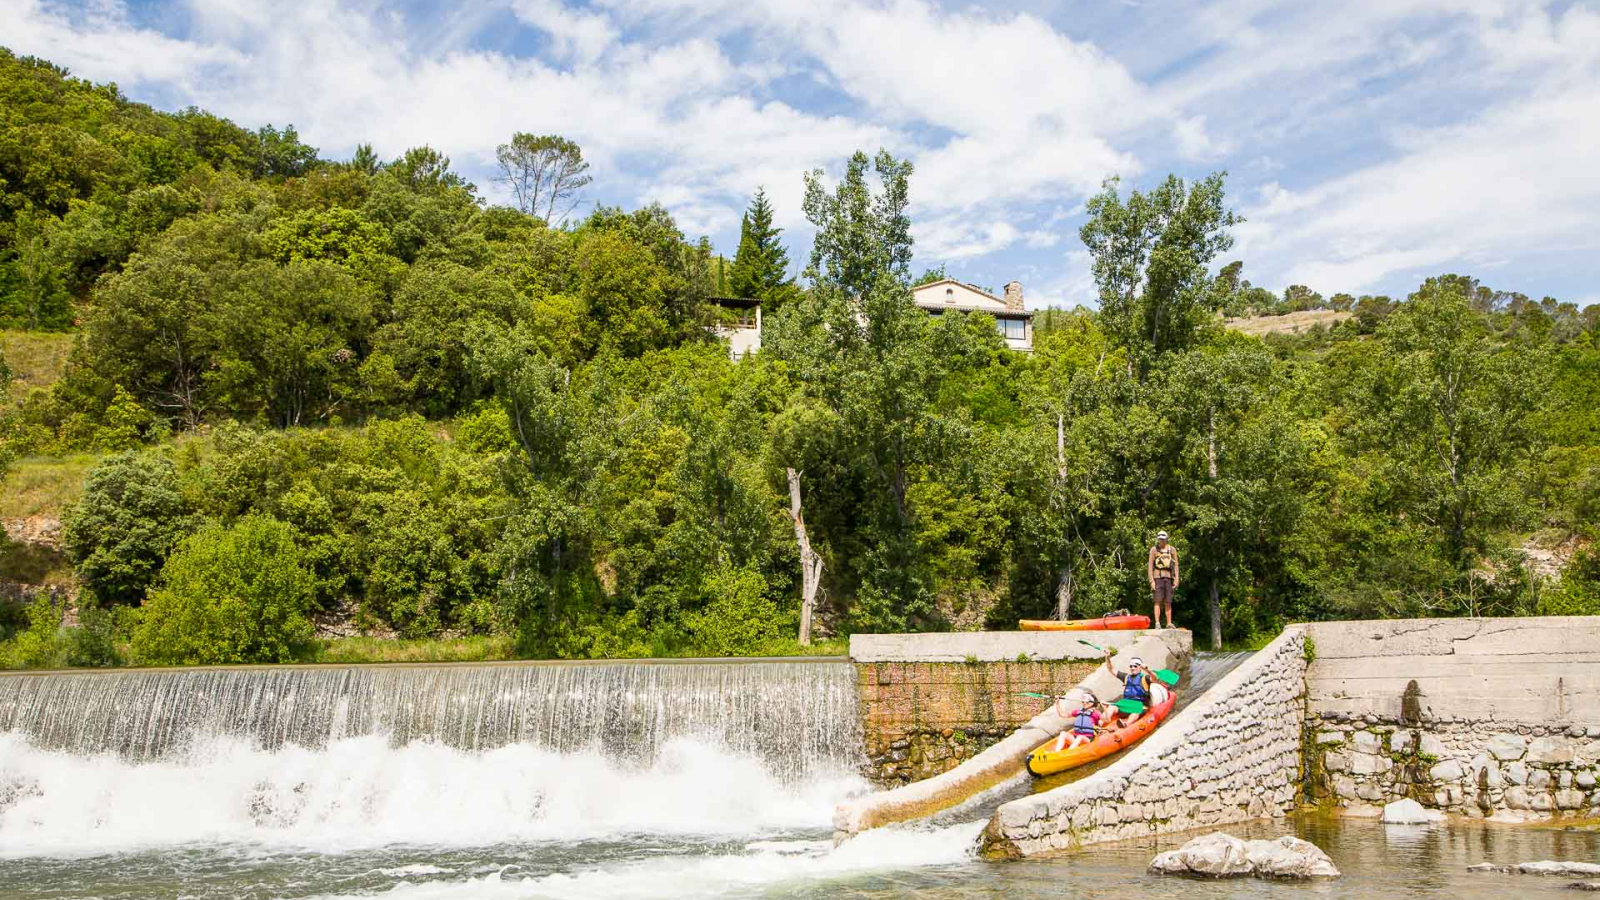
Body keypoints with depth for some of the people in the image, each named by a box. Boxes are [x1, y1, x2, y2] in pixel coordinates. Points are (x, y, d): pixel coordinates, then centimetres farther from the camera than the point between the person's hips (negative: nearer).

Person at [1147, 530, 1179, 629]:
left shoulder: (1172, 549, 9)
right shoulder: (1154, 550, 3)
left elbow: (1176, 565, 8)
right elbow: (1150, 566, 0)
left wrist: (1176, 580, -1)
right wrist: (1151, 581, -8)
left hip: (1169, 577, 2)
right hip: (1158, 577, -2)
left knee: (1168, 602, 3)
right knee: (1158, 601, -8)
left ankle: (1169, 623, 4)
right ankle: (1157, 623, -12)